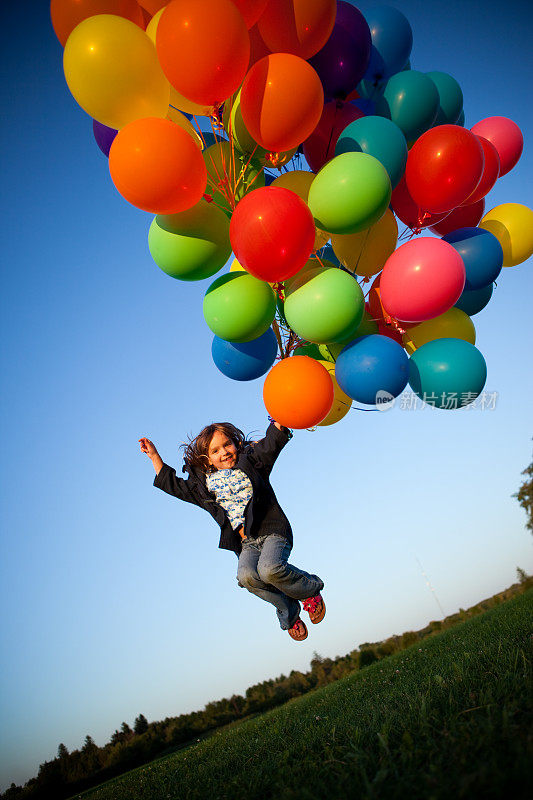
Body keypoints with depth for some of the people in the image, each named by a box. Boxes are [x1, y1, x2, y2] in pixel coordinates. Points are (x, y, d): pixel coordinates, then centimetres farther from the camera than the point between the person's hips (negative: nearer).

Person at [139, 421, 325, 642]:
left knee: (269, 569, -32)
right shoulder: (204, 484, 16)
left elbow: (273, 440, -3)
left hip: (272, 531, -2)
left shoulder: (250, 462, 9)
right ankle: (288, 611, -6)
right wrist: (154, 456, 23)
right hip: (247, 543, 2)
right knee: (246, 575, -31)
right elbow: (172, 484, 24)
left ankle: (311, 589, 0)